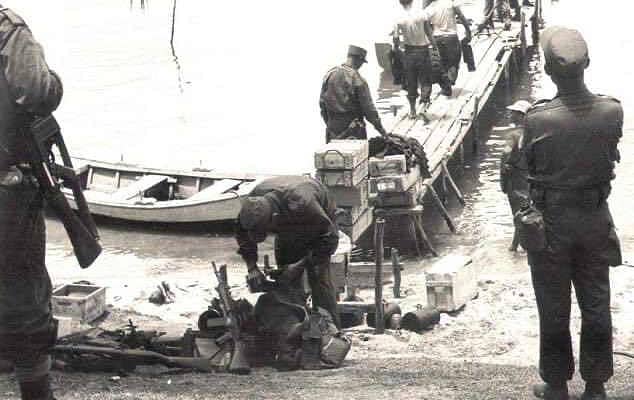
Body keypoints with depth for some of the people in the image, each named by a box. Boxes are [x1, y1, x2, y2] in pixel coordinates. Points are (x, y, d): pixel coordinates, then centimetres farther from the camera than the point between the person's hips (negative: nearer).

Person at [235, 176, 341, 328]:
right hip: (288, 227, 6)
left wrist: (302, 263, -33)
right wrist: (252, 267, -21)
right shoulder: (253, 202, -31)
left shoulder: (302, 205, -46)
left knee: (319, 278, -16)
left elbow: (329, 237, -32)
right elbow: (242, 234, -11)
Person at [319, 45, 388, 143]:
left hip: (333, 128, 5)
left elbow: (322, 103, 8)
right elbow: (368, 108, -12)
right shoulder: (358, 80, -14)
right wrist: (380, 128, -3)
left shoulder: (329, 75, 3)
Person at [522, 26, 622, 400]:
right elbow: (611, 157, 1)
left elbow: (528, 166, -8)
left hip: (551, 221, -2)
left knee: (554, 309, 13)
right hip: (595, 218, 2)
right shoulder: (612, 111, -15)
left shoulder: (538, 119, -23)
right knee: (596, 306, 16)